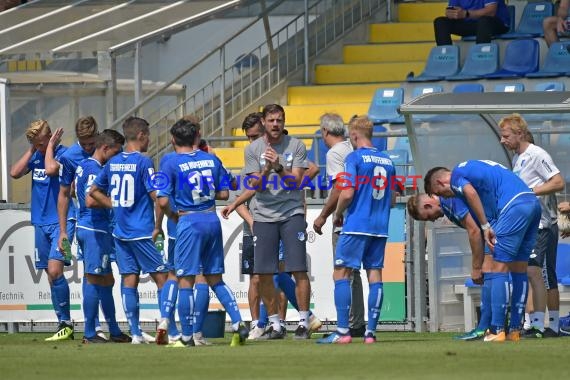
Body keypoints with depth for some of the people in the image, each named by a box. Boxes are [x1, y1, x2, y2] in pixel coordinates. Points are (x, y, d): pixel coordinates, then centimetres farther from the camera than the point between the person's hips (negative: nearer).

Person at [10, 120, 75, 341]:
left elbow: (51, 169, -30)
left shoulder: (63, 154, -11)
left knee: (54, 271, -18)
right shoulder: (36, 156, 10)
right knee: (51, 276, 8)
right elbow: (15, 173, 0)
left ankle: (66, 322, -11)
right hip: (41, 223, 8)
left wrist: (50, 146, -15)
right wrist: (31, 151, -1)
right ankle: (64, 326, 13)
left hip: (61, 221, -8)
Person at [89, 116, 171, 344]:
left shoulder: (113, 163, 8)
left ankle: (135, 333, 5)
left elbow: (94, 191, 16)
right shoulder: (143, 162, -12)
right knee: (162, 278, 0)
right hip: (142, 231, -6)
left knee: (129, 281, 6)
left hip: (120, 232, 6)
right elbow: (156, 196, -15)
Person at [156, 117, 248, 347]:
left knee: (185, 280, 0)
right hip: (212, 219, 5)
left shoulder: (171, 164, -6)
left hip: (189, 222, -5)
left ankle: (186, 337, 1)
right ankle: (238, 324, 3)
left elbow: (163, 201, -10)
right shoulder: (212, 160, 7)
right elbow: (224, 193, 8)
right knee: (215, 279, 15)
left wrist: (171, 215, 10)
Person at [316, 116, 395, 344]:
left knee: (341, 274, -2)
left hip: (357, 225, -6)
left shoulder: (355, 158, -7)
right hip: (380, 228, 6)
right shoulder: (387, 161, 13)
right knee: (374, 274, 6)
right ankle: (371, 332, 3)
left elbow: (347, 193, -14)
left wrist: (338, 214, 3)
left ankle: (342, 331, -10)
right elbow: (392, 200, 18)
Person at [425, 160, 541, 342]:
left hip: (514, 205, -9)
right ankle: (515, 330, 14)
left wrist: (485, 226, -13)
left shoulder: (456, 175, 6)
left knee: (500, 268, -6)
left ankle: (497, 331, -10)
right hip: (533, 202, 9)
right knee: (519, 269, 12)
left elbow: (470, 192, -15)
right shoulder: (473, 168, 31)